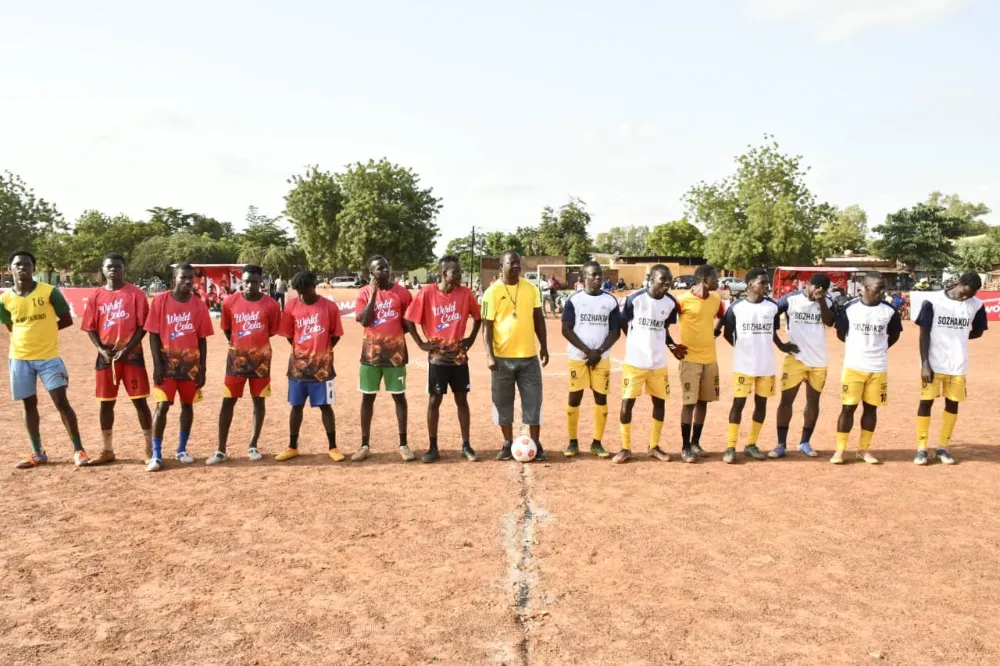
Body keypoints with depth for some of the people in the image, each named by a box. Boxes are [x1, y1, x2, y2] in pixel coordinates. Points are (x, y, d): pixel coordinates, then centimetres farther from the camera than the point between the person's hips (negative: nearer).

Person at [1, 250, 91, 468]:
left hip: (49, 357, -3)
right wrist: (34, 332, 3)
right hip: (19, 359, 3)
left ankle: (78, 450, 2)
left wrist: (43, 330, -2)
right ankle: (38, 453, 20)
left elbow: (67, 320, -1)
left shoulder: (49, 292, -7)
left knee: (61, 402, -6)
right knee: (29, 405, 10)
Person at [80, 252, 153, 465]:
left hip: (131, 355, -3)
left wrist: (127, 349, -13)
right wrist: (101, 349, -7)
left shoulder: (135, 293, -3)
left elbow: (143, 325, -6)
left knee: (140, 401, -1)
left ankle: (150, 449, 7)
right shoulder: (96, 296, 6)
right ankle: (107, 450, 21)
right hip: (105, 356, 4)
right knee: (106, 403, 10)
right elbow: (90, 328, 7)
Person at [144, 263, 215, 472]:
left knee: (187, 405, 10)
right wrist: (157, 364, -11)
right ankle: (156, 455, 0)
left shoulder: (199, 305, 0)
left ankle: (182, 450, 23)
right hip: (167, 362, -2)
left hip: (191, 364, 3)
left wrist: (202, 368, 1)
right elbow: (154, 334, -5)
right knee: (162, 406, -6)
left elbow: (202, 339, 3)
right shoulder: (160, 301, -6)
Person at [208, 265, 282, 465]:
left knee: (259, 401, 8)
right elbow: (226, 329, 9)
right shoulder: (230, 302, -6)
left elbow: (272, 331, 3)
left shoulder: (271, 304, -9)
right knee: (228, 402, 1)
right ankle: (221, 450, 8)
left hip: (260, 359, 0)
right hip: (236, 359, 1)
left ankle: (253, 446, 21)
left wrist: (255, 342, 6)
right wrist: (239, 344, 11)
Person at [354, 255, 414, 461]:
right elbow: (364, 321, -14)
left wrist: (394, 334, -6)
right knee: (368, 397, 7)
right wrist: (373, 293, -15)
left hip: (395, 353, -1)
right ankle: (365, 445, 16)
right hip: (371, 353, 1)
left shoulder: (401, 292, -2)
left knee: (399, 396, 5)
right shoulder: (365, 292, -1)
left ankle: (403, 444, 14)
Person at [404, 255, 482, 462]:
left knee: (462, 400, 8)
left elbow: (477, 317, 11)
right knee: (434, 400, 4)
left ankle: (466, 445, 17)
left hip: (459, 357, 2)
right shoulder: (427, 293, -11)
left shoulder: (466, 293, -4)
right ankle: (433, 447, 13)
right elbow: (409, 320, -4)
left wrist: (471, 338, 2)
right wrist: (421, 343, -7)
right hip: (437, 358, -2)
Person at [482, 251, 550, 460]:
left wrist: (544, 346, 6)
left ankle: (535, 443, 17)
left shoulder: (531, 289, 4)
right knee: (503, 402, 7)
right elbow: (487, 325, -6)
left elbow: (538, 319, 11)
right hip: (503, 357, -2)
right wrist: (489, 354, -14)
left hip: (529, 356, 2)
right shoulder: (493, 292, -6)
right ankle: (508, 444, 21)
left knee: (533, 401, 5)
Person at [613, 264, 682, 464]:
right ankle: (626, 448, 11)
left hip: (659, 362, 4)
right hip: (634, 361, -4)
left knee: (659, 402, 10)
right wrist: (638, 342, 3)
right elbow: (623, 324, 0)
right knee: (627, 402, -2)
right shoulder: (635, 299, -14)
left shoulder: (671, 303, -2)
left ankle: (654, 446, 25)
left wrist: (672, 346, -1)